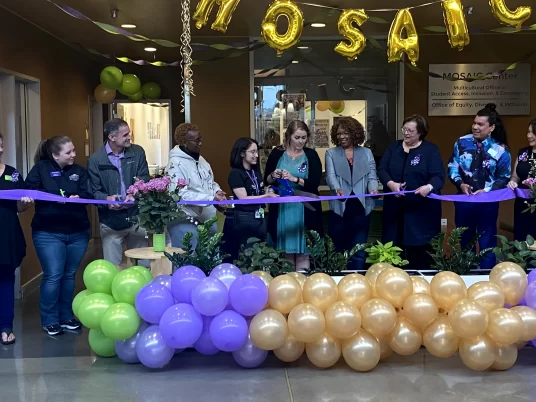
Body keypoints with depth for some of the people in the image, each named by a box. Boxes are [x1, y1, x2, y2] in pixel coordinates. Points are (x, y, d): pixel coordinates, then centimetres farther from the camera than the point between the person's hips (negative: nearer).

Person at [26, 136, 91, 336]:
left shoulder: (80, 171, 8)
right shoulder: (41, 167, -1)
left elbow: (88, 195, -2)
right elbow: (29, 189, -11)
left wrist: (76, 198, -24)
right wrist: (59, 195, -19)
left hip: (77, 232, 4)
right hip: (48, 233, -3)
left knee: (69, 275, 12)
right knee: (53, 276, -5)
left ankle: (66, 316, 25)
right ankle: (50, 320, 10)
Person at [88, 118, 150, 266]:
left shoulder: (137, 152, 2)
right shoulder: (96, 160, -5)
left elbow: (145, 181, -1)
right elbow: (94, 191, -5)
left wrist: (136, 195, -23)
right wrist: (106, 198, -27)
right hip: (111, 222, -2)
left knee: (143, 264, 11)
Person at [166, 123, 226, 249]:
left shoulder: (200, 160, 12)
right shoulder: (176, 164, -16)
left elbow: (209, 182, 22)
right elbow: (181, 194, -24)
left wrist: (217, 191, -1)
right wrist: (211, 198, -26)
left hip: (207, 220, 9)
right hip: (185, 223, -9)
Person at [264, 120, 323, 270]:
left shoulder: (311, 155, 0)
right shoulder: (277, 153, 3)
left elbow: (315, 182, -8)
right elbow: (266, 180, 8)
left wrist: (294, 179, -21)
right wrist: (273, 176, -13)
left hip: (305, 209, -1)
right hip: (282, 207, 1)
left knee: (303, 249, 2)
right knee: (285, 248, 5)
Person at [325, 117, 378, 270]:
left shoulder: (366, 153, 11)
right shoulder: (331, 153, 7)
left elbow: (372, 176, 5)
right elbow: (330, 176, -6)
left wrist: (373, 189, -18)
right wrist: (337, 189, -28)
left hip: (361, 208, 1)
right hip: (340, 208, -1)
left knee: (358, 251, 3)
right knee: (337, 249, 5)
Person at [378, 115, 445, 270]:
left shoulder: (430, 150, -1)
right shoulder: (393, 148, 11)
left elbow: (439, 176, -9)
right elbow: (382, 170, 4)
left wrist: (429, 187, -31)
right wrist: (391, 183, -17)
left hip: (421, 209, -3)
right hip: (395, 206, 3)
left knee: (419, 248, -4)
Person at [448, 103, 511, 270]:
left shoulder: (500, 150, -7)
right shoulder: (462, 143, -2)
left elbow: (504, 178, -2)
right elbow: (452, 168, 2)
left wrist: (486, 190, -16)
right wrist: (460, 184, -16)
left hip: (488, 202, -2)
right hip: (463, 200, 2)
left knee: (487, 243, 9)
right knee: (465, 241, 16)